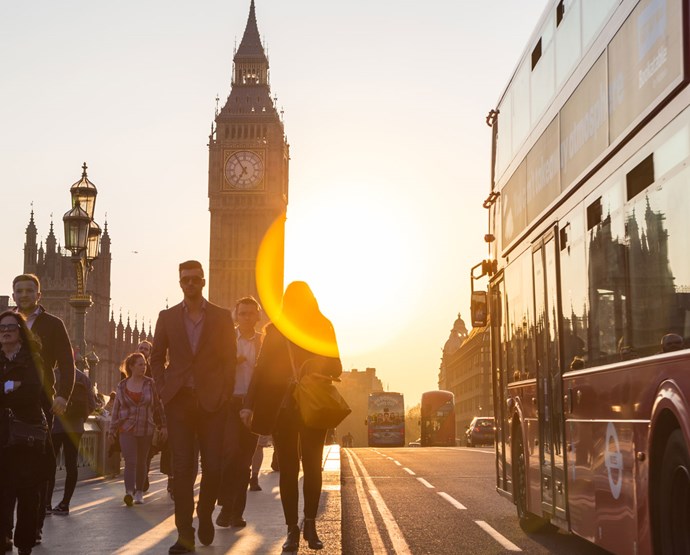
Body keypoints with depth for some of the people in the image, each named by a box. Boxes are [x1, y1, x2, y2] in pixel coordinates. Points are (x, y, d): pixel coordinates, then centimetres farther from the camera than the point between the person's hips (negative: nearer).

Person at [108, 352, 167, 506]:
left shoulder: (150, 384, 3)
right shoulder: (122, 386, 4)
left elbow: (158, 405, 7)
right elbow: (116, 409, 10)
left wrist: (163, 425, 3)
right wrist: (112, 430, 9)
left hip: (146, 430, 1)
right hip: (127, 429, -1)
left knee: (141, 463, 8)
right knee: (130, 461, -14)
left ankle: (139, 492, 20)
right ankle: (129, 492, -24)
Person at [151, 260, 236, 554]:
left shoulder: (222, 317, 6)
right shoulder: (167, 317, 9)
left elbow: (230, 359, 6)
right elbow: (157, 358, 14)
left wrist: (224, 394, -2)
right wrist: (164, 390, 2)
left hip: (212, 401, -1)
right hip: (178, 400, 1)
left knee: (213, 466, -2)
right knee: (182, 467, -2)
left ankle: (205, 515, 24)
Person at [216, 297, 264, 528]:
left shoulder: (265, 342, 10)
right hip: (230, 402, -2)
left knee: (245, 458, 3)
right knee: (232, 450, -19)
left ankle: (237, 512, 11)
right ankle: (226, 505, -4)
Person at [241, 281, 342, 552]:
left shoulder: (323, 327, 5)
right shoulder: (275, 330, 5)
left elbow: (335, 367, 6)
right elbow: (262, 368, 4)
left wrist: (319, 373, -17)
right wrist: (249, 404, -6)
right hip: (282, 407, 0)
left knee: (312, 467, 0)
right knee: (288, 469, 1)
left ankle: (310, 525, 12)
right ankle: (292, 529, 6)